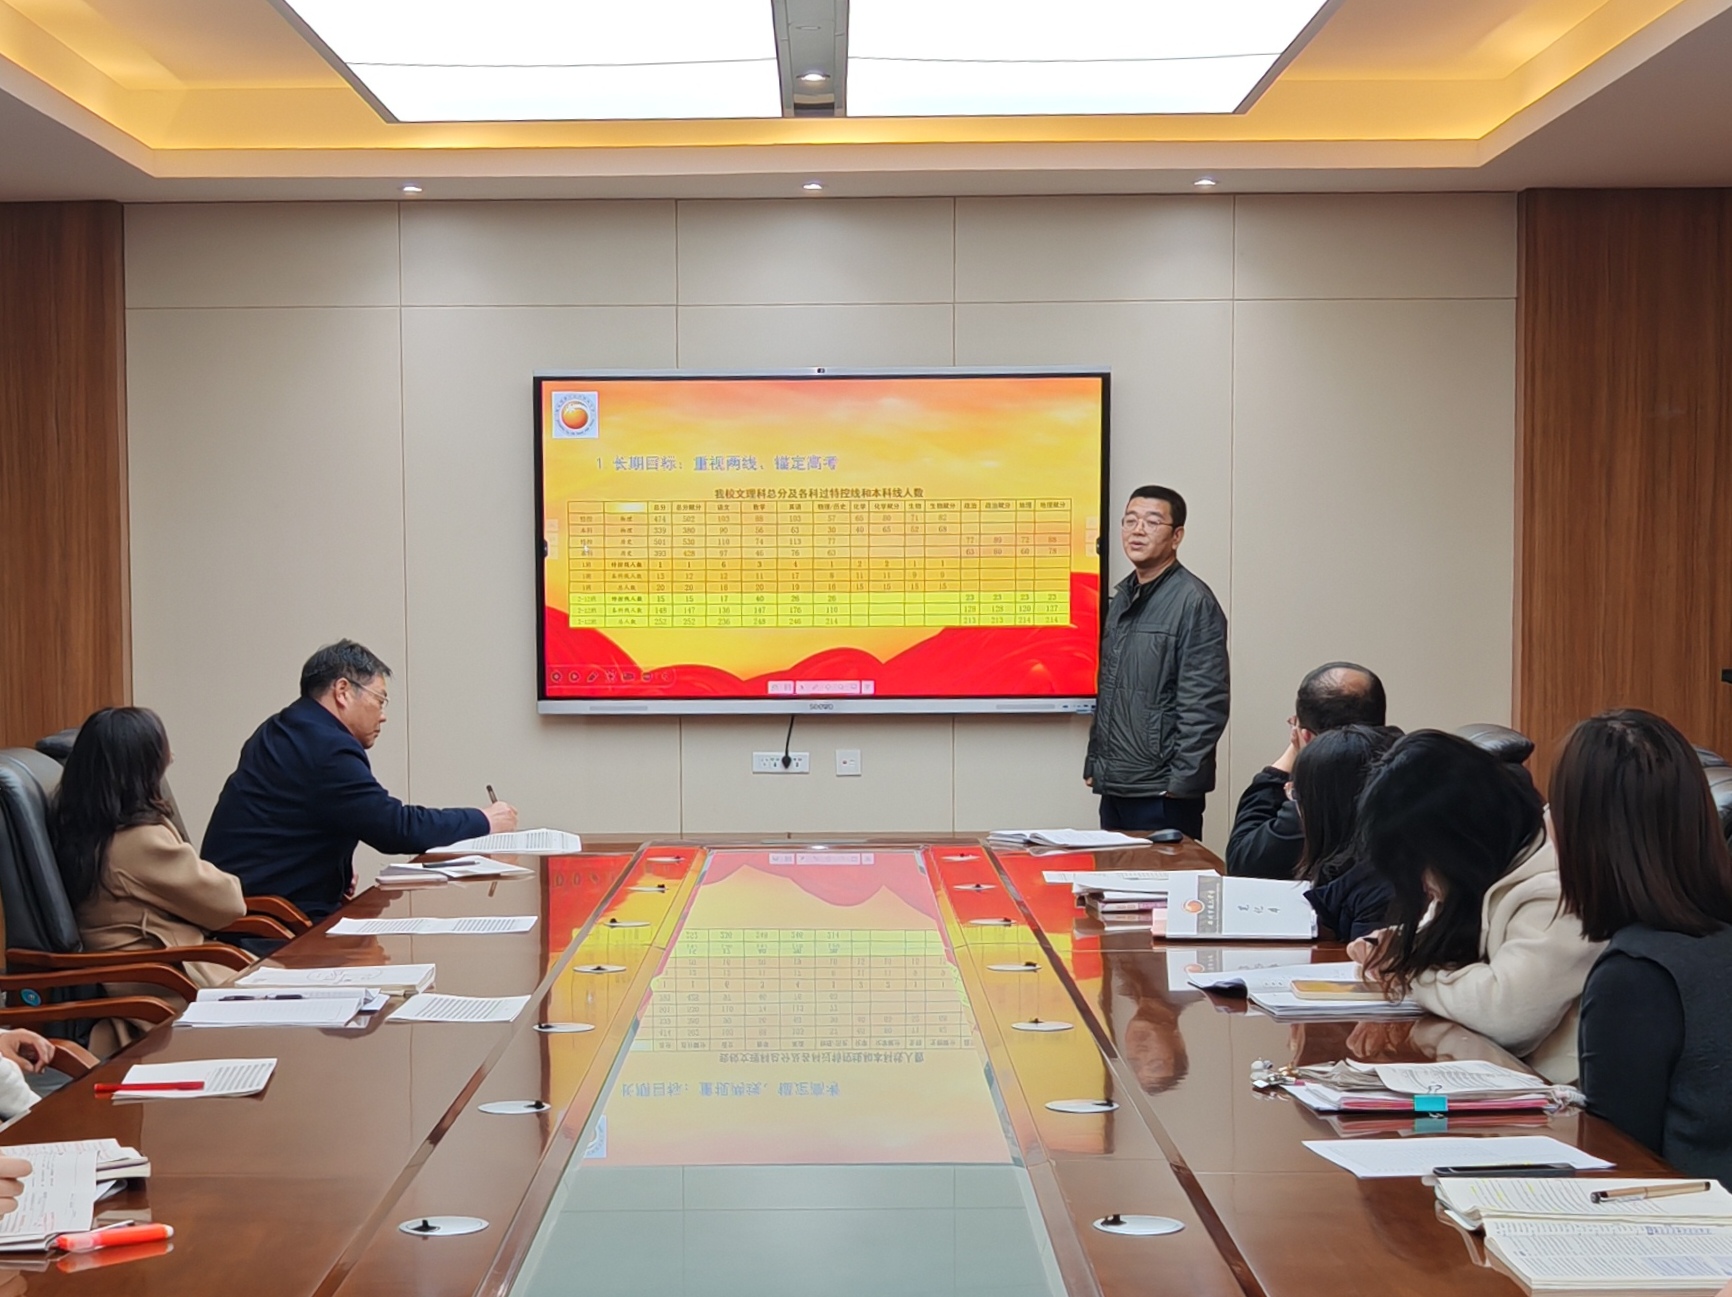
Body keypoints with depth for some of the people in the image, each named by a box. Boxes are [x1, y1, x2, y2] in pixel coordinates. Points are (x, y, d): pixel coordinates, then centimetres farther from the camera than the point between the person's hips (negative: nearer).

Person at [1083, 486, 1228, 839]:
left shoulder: (1194, 603, -11)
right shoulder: (1122, 598, 13)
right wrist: (1094, 761, 15)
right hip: (1113, 786, 8)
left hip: (1162, 794, -8)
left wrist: (1182, 782, -18)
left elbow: (1205, 705, -16)